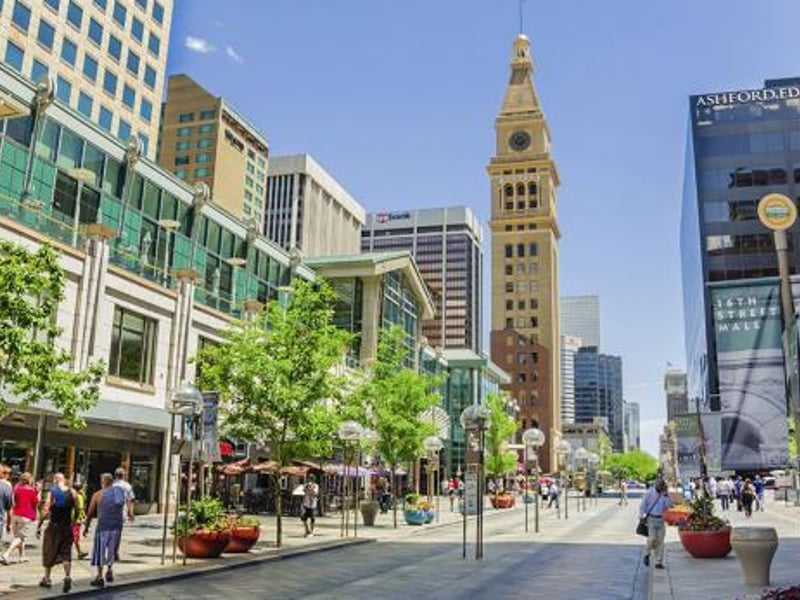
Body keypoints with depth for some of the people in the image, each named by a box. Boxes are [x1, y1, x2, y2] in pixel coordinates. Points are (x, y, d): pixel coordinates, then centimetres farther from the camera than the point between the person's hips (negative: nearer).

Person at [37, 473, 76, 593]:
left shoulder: (52, 492, -9)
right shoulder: (72, 492, 0)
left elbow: (46, 511, -15)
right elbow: (75, 510, 2)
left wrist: (39, 526, -8)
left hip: (54, 526, -2)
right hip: (67, 526, 2)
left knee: (49, 552, 13)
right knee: (66, 553, 7)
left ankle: (47, 578, 23)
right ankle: (67, 576, -12)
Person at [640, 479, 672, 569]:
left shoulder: (665, 494, 7)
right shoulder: (649, 493, -5)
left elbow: (668, 505, -3)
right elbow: (642, 505, -1)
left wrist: (666, 495, -12)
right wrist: (643, 516, -3)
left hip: (660, 519, 4)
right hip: (651, 518, -4)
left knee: (660, 541, 0)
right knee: (652, 538, -16)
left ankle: (659, 562, 5)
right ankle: (647, 554, 9)